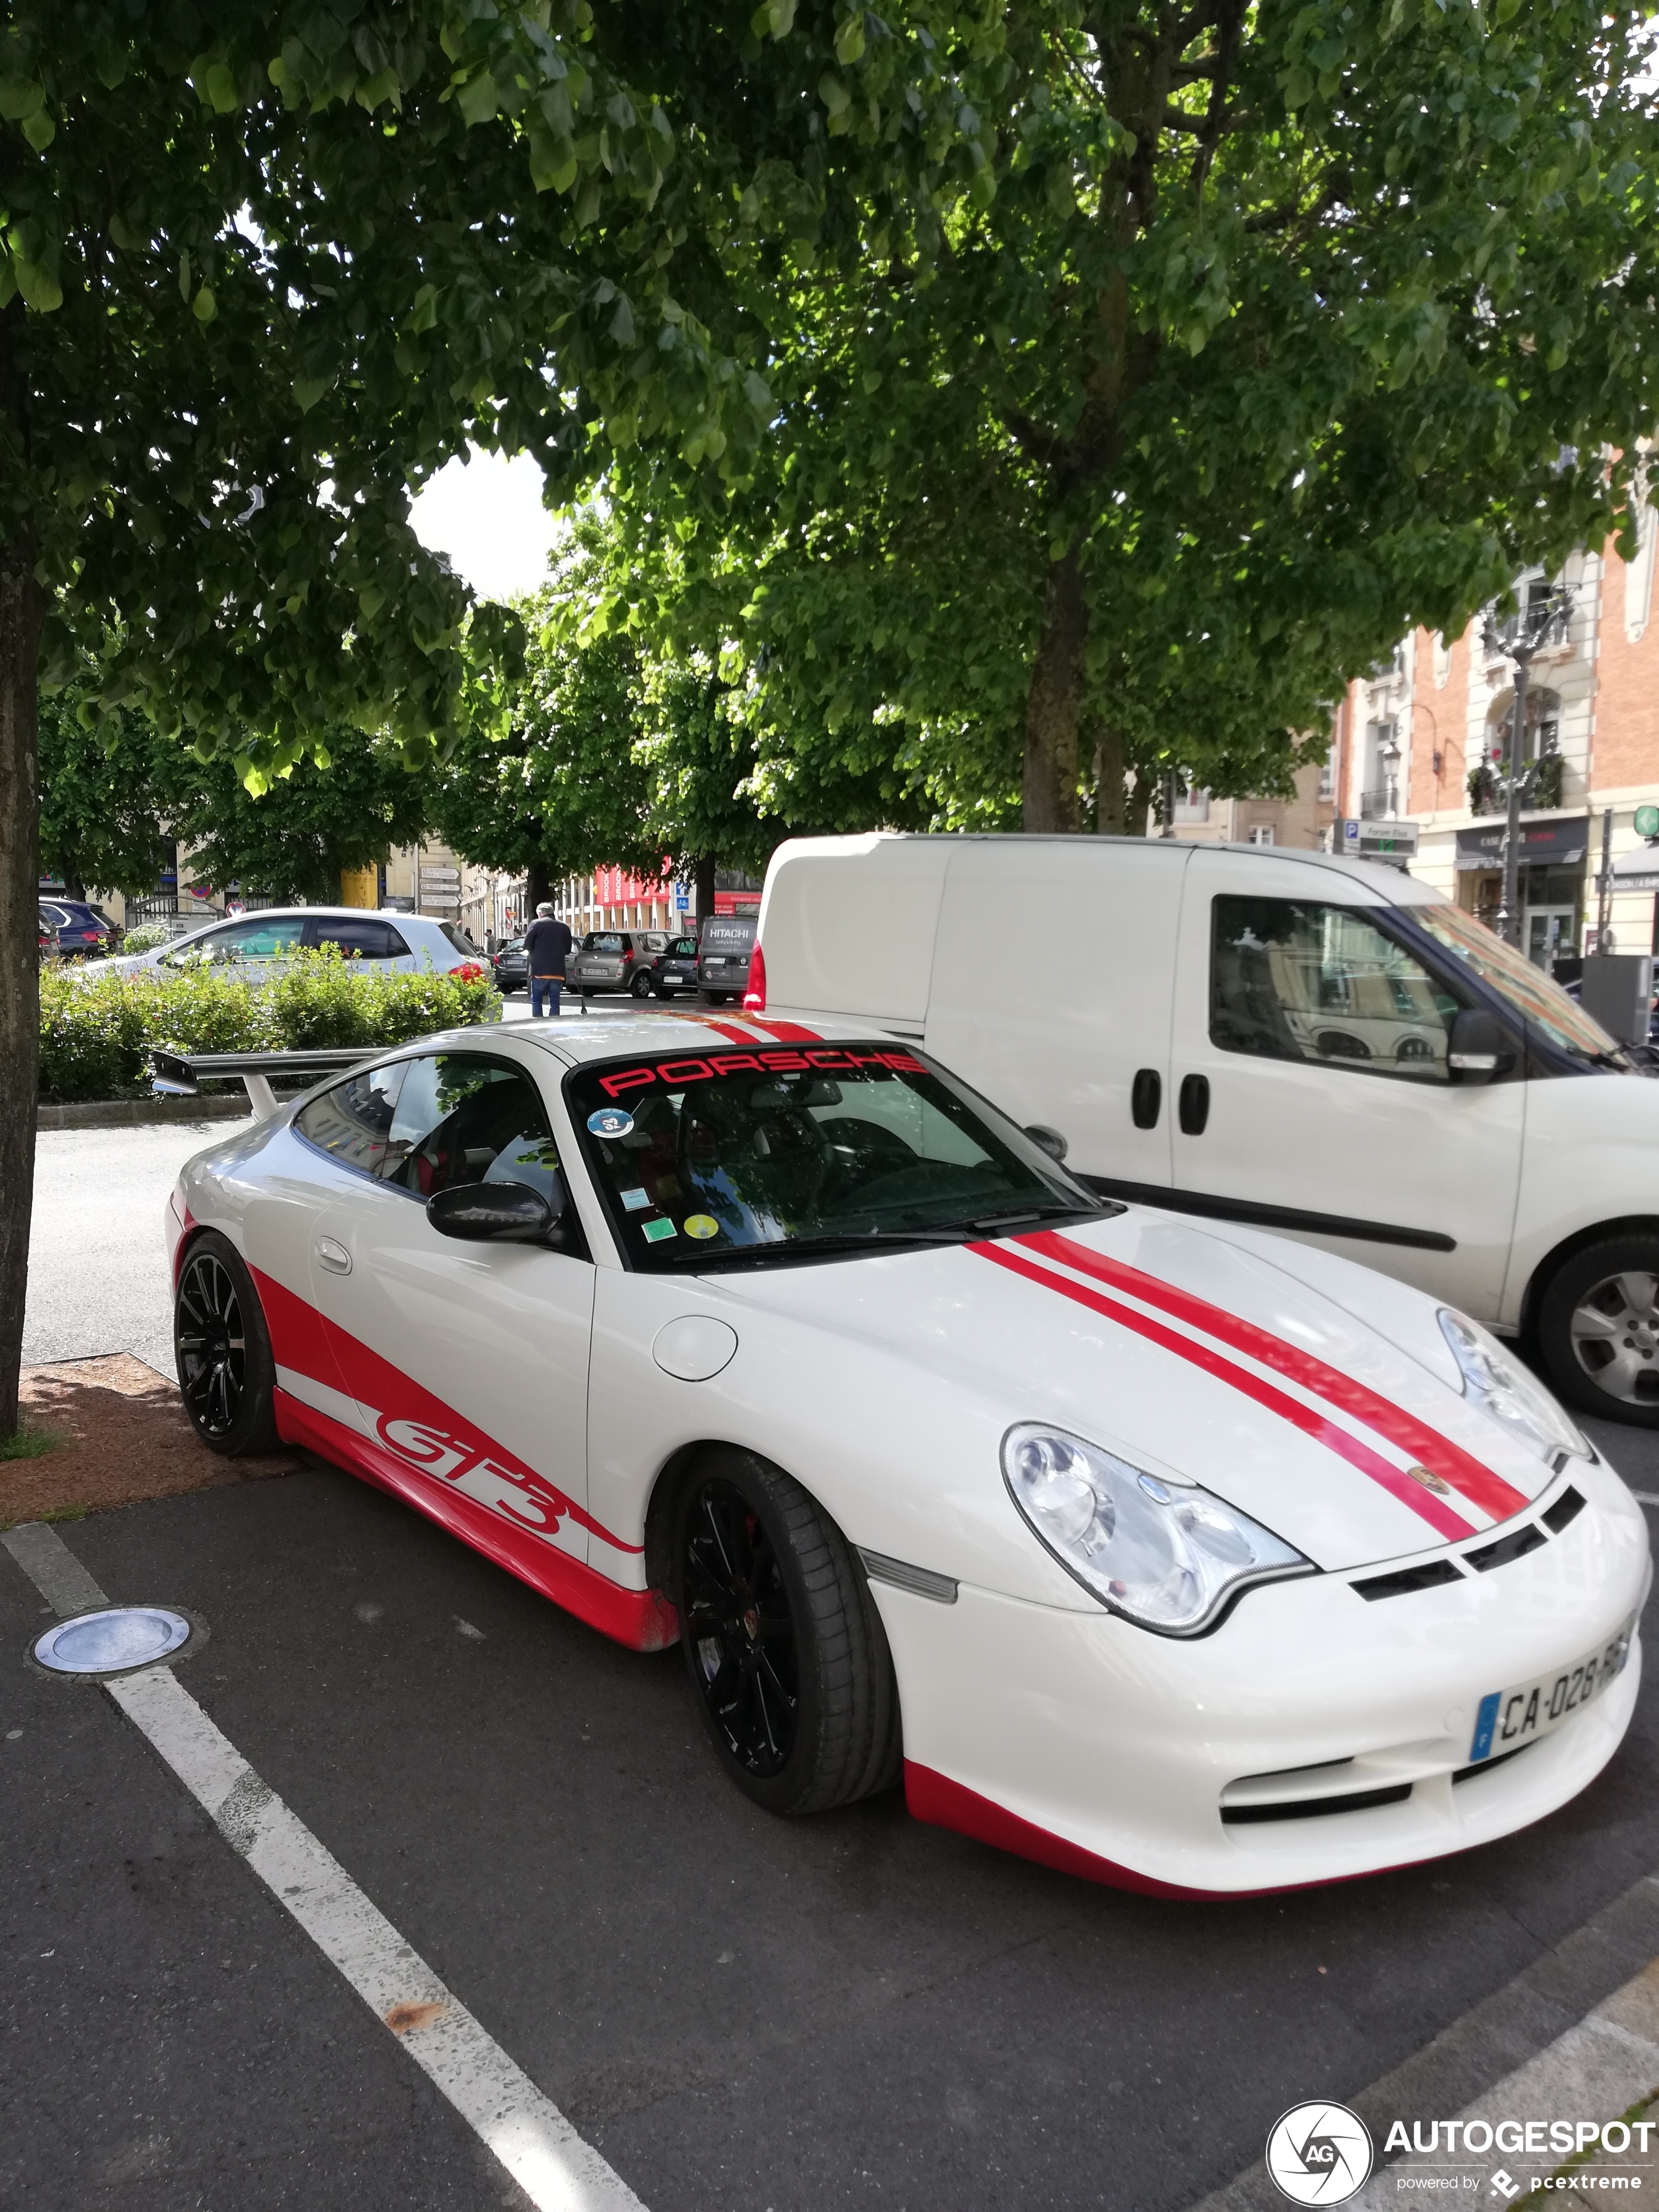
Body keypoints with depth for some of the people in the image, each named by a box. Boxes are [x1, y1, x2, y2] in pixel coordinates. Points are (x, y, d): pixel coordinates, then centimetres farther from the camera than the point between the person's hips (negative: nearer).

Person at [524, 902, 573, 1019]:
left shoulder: (536, 924, -2)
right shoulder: (563, 927, 9)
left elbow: (527, 946, -3)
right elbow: (567, 950, 13)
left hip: (540, 970, -3)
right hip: (558, 971, 3)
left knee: (536, 1000, 7)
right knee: (554, 1001, 8)